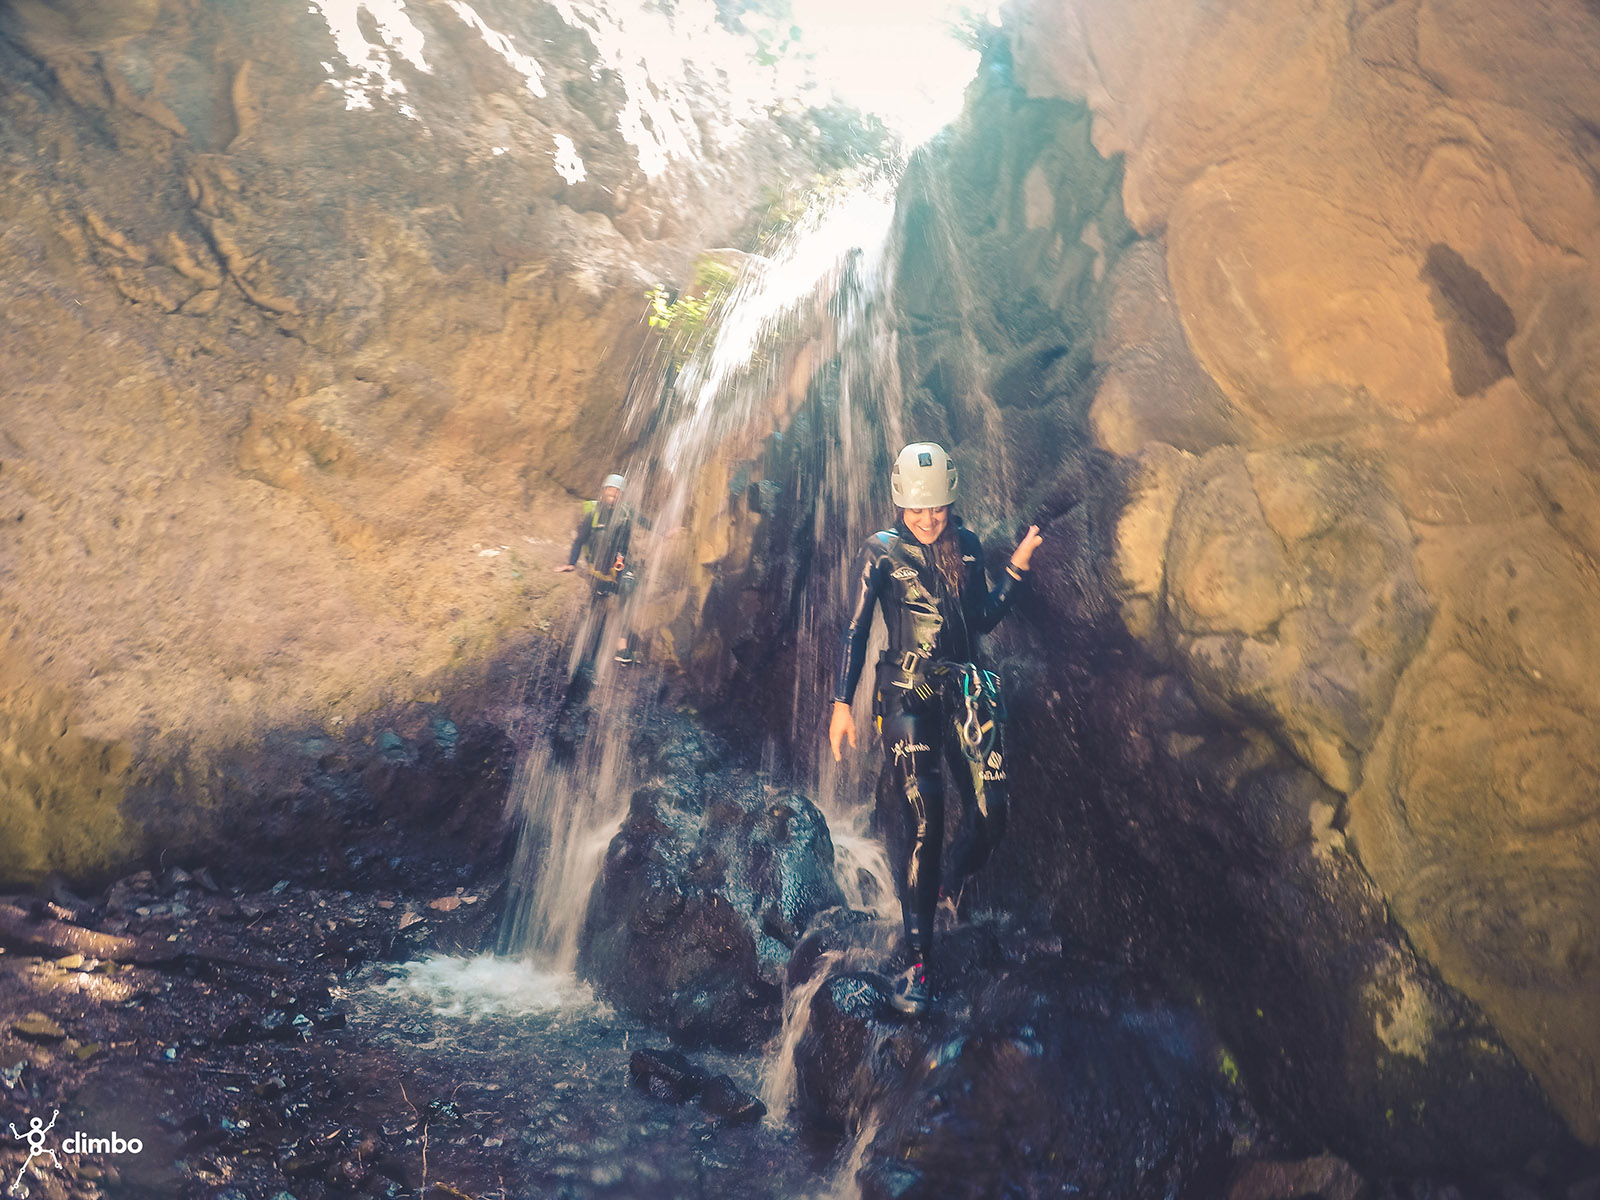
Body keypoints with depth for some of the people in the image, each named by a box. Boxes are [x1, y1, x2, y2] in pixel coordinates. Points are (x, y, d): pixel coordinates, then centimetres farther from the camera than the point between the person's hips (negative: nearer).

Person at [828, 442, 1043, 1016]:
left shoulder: (966, 546, 12)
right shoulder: (883, 552, 1)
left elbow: (983, 619, 16)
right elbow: (856, 630, -1)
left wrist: (1018, 566, 8)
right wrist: (841, 703, -6)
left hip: (964, 689, 4)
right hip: (908, 693, -4)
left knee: (990, 814, -8)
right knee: (922, 819, -16)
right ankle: (917, 961, -9)